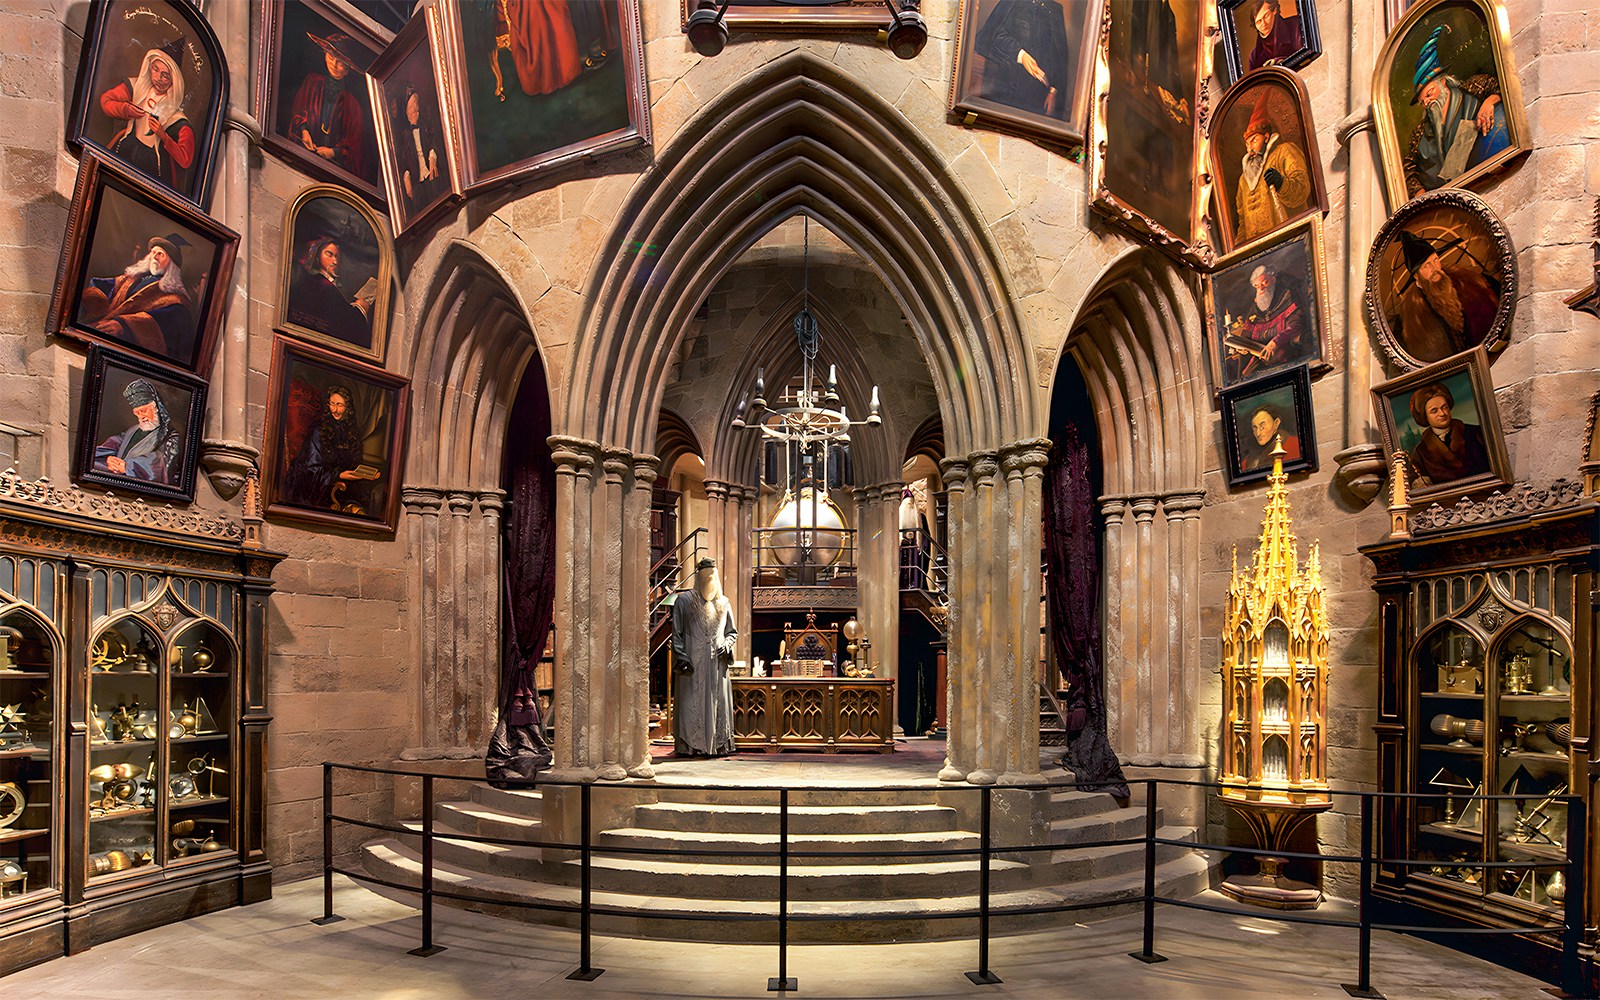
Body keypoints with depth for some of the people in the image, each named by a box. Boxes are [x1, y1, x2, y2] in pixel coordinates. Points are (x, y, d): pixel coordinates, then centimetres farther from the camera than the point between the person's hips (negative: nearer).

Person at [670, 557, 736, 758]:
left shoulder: (723, 603, 14)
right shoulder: (684, 600, 5)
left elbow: (732, 632, 20)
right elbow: (676, 633, 1)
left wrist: (726, 645, -2)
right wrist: (681, 658, -9)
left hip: (716, 664, 3)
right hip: (692, 664, -3)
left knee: (717, 703, 1)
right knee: (690, 704, -5)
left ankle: (718, 745, 5)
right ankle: (687, 746, -1)